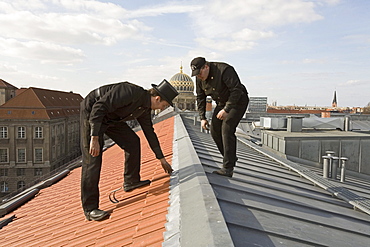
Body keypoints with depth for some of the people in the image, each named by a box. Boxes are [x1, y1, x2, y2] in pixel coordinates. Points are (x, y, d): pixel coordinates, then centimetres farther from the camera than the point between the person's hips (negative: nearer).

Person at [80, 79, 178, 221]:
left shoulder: (145, 108, 1)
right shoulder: (131, 92, -28)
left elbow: (150, 133, 14)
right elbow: (99, 107, -31)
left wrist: (161, 158, 20)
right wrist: (94, 138, -33)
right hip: (91, 113, -9)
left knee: (133, 141, 4)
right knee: (92, 160, -12)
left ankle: (131, 181, 18)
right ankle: (90, 209, -6)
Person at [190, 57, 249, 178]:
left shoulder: (224, 70, -26)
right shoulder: (200, 79, -3)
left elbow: (237, 91, -28)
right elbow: (200, 98, 6)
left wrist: (226, 109, -32)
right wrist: (202, 117, -1)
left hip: (238, 101, -8)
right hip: (222, 103, 8)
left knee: (227, 130, -19)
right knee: (215, 131, 1)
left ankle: (228, 168, -16)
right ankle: (231, 159, 19)